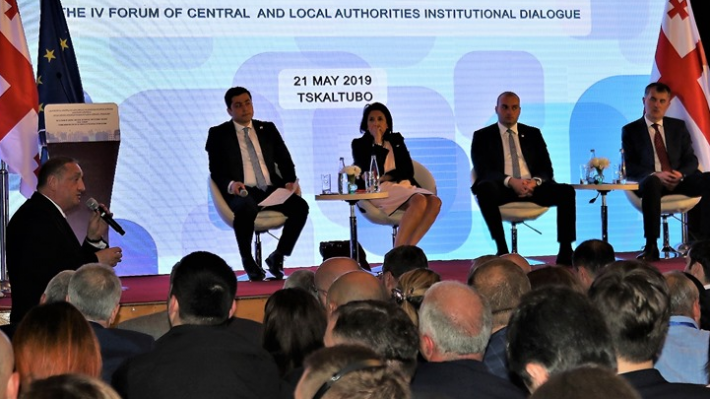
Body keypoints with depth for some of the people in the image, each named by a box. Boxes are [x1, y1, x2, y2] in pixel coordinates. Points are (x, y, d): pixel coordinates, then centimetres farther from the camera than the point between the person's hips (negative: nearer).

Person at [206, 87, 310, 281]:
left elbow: (284, 160, 16)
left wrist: (290, 181, -4)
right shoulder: (218, 134, 9)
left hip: (271, 190, 4)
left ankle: (277, 257, -7)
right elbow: (216, 170, 2)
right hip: (242, 192, -4)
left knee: (300, 206, -25)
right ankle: (248, 262, -17)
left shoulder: (268, 129, 19)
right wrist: (230, 184, -19)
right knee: (246, 208, -39)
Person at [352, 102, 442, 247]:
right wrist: (378, 143, -4)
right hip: (380, 191, -5)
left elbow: (408, 170, 12)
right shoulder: (360, 144, 11)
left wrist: (387, 176, -5)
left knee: (435, 201, -29)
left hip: (404, 185, 5)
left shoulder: (396, 140, 22)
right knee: (419, 200, -36)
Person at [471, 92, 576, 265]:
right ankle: (502, 249, -36)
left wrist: (535, 181, -12)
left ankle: (565, 251, -24)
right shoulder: (482, 136, 12)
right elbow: (483, 170, -2)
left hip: (532, 187, 3)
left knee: (566, 191, -24)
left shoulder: (533, 134, 21)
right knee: (485, 189, -38)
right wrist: (510, 181, -20)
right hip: (502, 188, -3)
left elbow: (546, 168, 13)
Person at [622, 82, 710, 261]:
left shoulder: (678, 126, 19)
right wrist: (655, 175, -19)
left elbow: (691, 159, 13)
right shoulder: (630, 130, 9)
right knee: (652, 183, -41)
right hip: (650, 180, -3)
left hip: (679, 179, 3)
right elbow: (629, 167, 0)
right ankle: (651, 247, -40)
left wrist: (680, 174, -11)